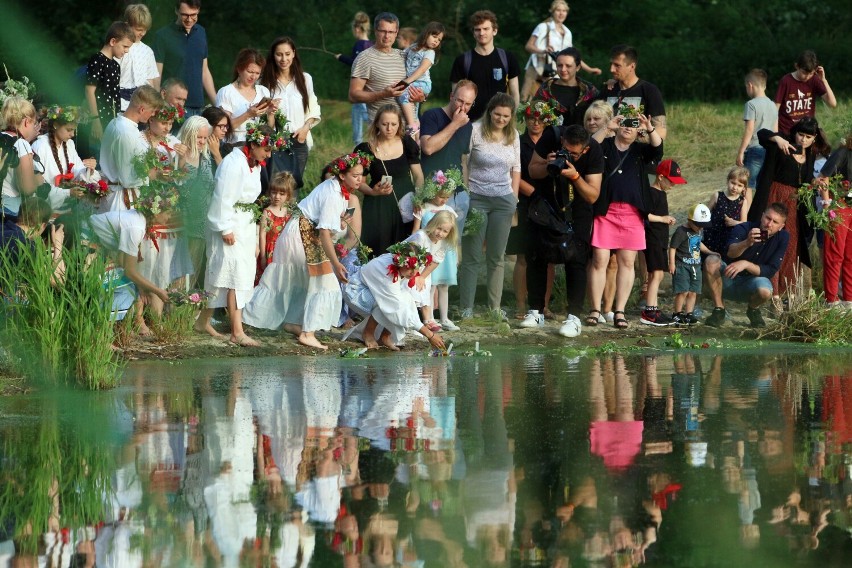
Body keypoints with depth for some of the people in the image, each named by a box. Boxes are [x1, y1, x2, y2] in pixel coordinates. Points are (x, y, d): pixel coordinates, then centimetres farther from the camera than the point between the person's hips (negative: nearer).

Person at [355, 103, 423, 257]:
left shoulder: (407, 143, 2)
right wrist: (373, 191, -18)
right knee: (379, 251, -9)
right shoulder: (365, 149, -5)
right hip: (378, 207, -2)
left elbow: (418, 176, 8)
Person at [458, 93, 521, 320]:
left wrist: (514, 199, 10)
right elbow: (463, 164, -5)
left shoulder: (513, 135, 7)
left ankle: (495, 307, 13)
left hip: (503, 200, 4)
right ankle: (466, 307, 1)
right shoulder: (475, 131, -8)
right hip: (476, 198, -4)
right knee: (472, 256, -1)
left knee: (496, 256, 8)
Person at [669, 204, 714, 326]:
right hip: (682, 266, -8)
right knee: (683, 291, -11)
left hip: (695, 266, 8)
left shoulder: (698, 231, 13)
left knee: (693, 292, 6)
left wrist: (709, 252, 30)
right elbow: (672, 247, -13)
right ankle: (677, 314, -1)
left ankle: (688, 314, 11)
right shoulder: (681, 231, -12)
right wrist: (672, 263, -17)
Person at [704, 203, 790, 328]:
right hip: (728, 280, 0)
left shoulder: (783, 237, -10)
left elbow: (771, 271, -15)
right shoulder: (743, 229, -15)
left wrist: (746, 264, -30)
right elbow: (731, 252, -36)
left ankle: (753, 310, 3)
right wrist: (747, 243, -57)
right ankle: (718, 310, -16)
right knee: (712, 261, -30)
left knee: (765, 291, -36)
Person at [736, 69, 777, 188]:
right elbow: (775, 130, 14)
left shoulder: (752, 104, -9)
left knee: (747, 186, -4)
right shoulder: (772, 105, 12)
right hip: (770, 150, 7)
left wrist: (740, 152, -11)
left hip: (754, 148, -7)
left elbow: (749, 129, -14)